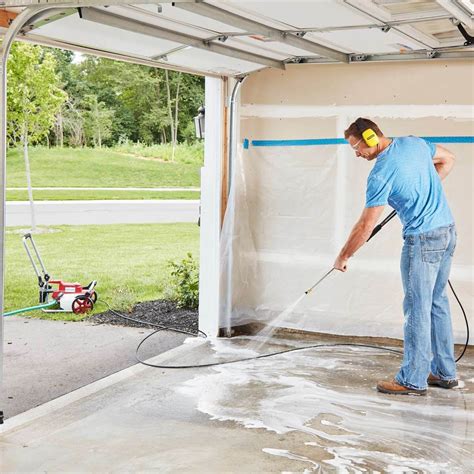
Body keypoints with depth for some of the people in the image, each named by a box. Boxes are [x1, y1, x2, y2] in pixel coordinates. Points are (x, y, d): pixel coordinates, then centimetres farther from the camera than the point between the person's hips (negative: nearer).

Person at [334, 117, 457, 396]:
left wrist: (343, 257, -2)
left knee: (417, 309, -2)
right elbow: (448, 159, 23)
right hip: (448, 230, 9)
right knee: (437, 302, 16)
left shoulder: (381, 174, -16)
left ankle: (413, 381, 5)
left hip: (422, 239, -9)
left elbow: (366, 225, -13)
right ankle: (445, 372, 23)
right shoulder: (414, 143, 7)